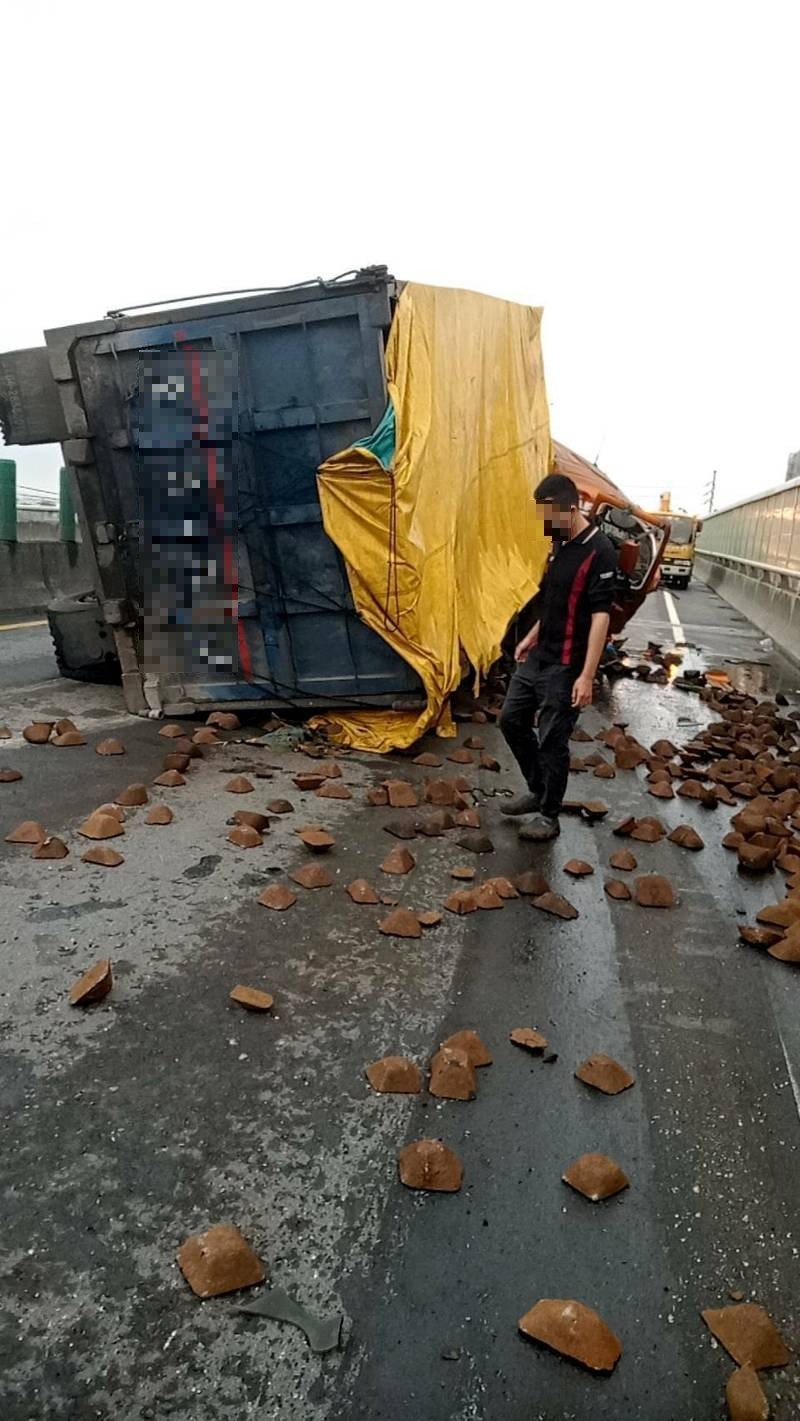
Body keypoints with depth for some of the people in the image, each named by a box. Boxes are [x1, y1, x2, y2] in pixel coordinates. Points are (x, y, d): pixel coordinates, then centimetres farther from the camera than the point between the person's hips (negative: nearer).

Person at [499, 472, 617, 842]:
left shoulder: (599, 552, -19)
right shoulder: (560, 545, 8)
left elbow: (600, 617, -22)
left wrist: (587, 675, -26)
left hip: (564, 666, -9)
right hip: (538, 657, 9)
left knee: (552, 740, 1)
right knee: (512, 720, 16)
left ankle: (549, 816, 18)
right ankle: (537, 790, 33)